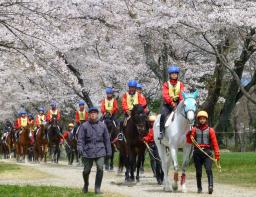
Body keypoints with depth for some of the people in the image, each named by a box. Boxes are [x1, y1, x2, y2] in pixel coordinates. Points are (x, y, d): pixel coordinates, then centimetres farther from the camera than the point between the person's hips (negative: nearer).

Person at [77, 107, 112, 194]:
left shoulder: (102, 125, 7)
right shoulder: (84, 126, 1)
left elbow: (107, 139, 10)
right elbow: (80, 139, -3)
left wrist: (108, 152, 9)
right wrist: (80, 149, -18)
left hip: (100, 151, 1)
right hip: (88, 151, -1)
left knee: (100, 168, -14)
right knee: (86, 170, 7)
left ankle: (97, 187, -1)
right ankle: (86, 185, 36)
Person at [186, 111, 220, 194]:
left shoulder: (210, 130, 7)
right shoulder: (194, 129, 10)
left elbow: (215, 143, 3)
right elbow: (190, 141, 4)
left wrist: (217, 154, -5)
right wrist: (189, 134, -16)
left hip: (207, 152, -2)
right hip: (197, 152, 2)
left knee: (209, 170, -18)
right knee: (198, 171, 7)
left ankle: (210, 186, -27)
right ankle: (199, 188, 19)